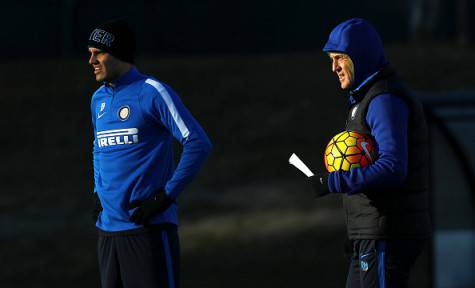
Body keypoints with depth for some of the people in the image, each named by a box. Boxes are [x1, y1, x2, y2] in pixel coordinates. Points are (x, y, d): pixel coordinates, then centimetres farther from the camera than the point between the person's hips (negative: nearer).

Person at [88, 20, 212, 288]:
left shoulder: (152, 92, -9)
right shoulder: (99, 99, 14)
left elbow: (199, 144, -14)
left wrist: (166, 196, -15)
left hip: (149, 226, -7)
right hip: (108, 229, 7)